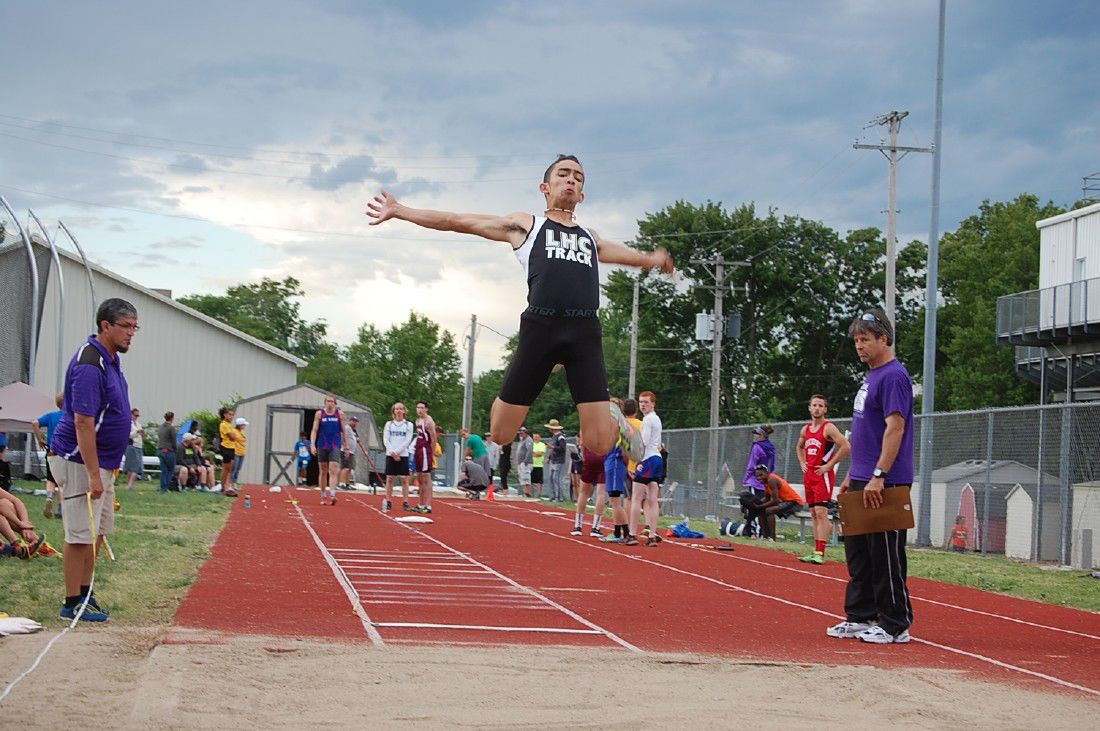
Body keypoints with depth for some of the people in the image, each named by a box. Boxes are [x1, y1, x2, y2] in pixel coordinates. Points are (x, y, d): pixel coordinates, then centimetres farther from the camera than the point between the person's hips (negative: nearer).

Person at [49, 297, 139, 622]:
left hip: (102, 463, 10)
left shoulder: (110, 358, 11)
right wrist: (93, 474, -25)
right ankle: (73, 603, 2)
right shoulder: (89, 365, -20)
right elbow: (83, 423, -24)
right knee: (81, 534, -5)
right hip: (81, 462, -10)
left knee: (97, 532, 15)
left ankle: (85, 594, 24)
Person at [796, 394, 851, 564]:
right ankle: (816, 552, 13)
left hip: (823, 475, -8)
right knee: (814, 514, 9)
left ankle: (820, 553, -16)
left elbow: (846, 447, -20)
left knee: (821, 513, -13)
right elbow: (799, 447, 33)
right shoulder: (805, 429, 13)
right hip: (809, 474, 8)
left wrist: (829, 465, -16)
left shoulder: (829, 428, -10)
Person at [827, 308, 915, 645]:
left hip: (884, 485, -10)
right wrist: (852, 475, 21)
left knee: (886, 556, -6)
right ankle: (860, 617, 19)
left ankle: (895, 625, 0)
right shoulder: (871, 376, 18)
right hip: (862, 481, 10)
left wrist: (878, 477, -25)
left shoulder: (894, 376, -12)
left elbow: (895, 428, -20)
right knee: (857, 553, 12)